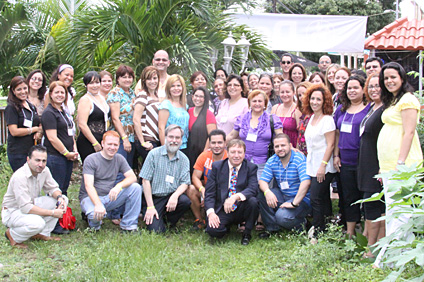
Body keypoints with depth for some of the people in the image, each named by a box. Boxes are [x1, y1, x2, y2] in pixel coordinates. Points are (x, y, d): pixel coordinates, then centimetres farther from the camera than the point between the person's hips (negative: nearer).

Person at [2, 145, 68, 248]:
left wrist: (60, 197, -20)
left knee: (62, 200, -8)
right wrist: (52, 213, -30)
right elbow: (25, 208, -33)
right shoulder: (20, 177, -30)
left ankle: (42, 234, 1)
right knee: (37, 223, -37)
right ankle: (12, 235, -5)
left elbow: (53, 188, 5)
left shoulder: (44, 170, -7)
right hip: (13, 211, -8)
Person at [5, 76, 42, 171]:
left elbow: (40, 125, 24)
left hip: (32, 151, 7)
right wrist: (34, 129, -7)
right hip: (18, 154, -7)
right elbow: (14, 131, -14)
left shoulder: (32, 106, 16)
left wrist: (39, 133, 1)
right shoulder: (11, 108, -6)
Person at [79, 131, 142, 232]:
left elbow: (132, 177, -5)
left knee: (135, 187, -17)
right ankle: (94, 225, 2)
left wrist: (118, 186, -28)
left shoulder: (119, 159, 6)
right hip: (91, 197, -5)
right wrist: (98, 205, -39)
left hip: (110, 197, 5)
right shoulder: (91, 160, -10)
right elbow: (88, 186, -21)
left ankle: (128, 226, -12)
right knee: (96, 214, -39)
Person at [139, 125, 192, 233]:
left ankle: (171, 222, 2)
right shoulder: (154, 154, -3)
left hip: (172, 196, 3)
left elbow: (185, 183, 1)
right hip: (153, 197, -3)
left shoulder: (184, 159, 7)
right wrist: (150, 207, -11)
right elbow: (146, 180, -5)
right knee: (156, 230, -21)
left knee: (185, 201, -30)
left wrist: (175, 196, -23)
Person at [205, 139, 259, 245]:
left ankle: (247, 233, -5)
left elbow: (253, 189, -16)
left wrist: (236, 196, -35)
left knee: (252, 201, -31)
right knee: (213, 230, -28)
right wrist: (211, 212, -17)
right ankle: (226, 227, 12)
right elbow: (209, 193, 0)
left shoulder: (251, 168, 1)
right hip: (222, 211, 0)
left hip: (241, 210, 0)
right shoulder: (217, 166, 3)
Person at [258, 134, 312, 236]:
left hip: (301, 199, -6)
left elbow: (306, 182, -27)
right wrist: (267, 192, -27)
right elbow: (262, 180, -2)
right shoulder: (272, 161, 3)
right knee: (261, 194, -17)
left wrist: (294, 203, -30)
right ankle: (272, 228, -4)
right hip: (281, 196, 6)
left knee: (282, 216, -30)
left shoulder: (300, 159, -16)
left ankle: (301, 224, 5)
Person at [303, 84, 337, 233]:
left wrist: (323, 166, -19)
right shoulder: (311, 118, 14)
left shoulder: (327, 119, -11)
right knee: (323, 200, 11)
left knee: (316, 199, -9)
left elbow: (330, 145, -15)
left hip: (324, 168, -8)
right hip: (312, 166, 8)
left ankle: (317, 233, -3)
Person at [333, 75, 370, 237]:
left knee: (365, 197, 1)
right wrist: (336, 155, 10)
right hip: (345, 162, 6)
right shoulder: (341, 110, 13)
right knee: (348, 198, 11)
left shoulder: (369, 109, -4)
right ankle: (350, 232, 20)